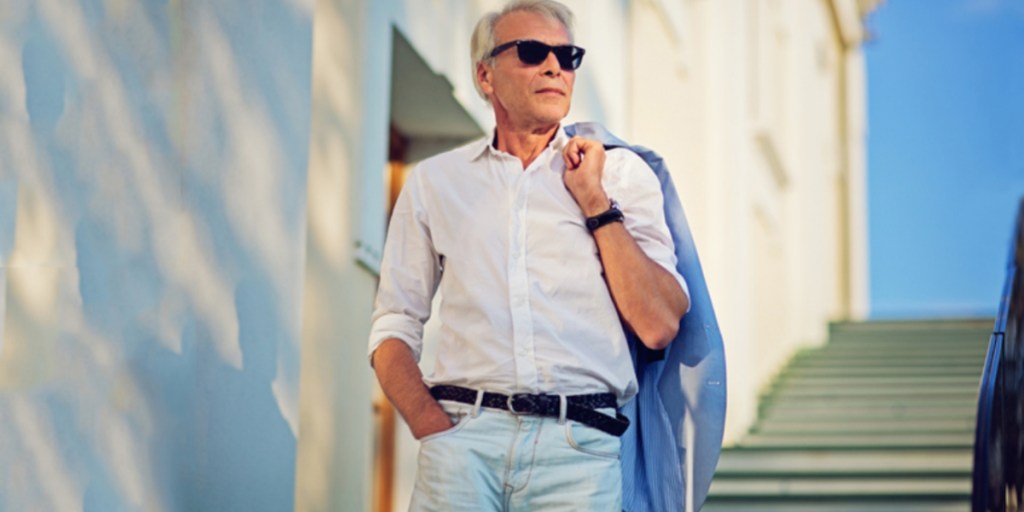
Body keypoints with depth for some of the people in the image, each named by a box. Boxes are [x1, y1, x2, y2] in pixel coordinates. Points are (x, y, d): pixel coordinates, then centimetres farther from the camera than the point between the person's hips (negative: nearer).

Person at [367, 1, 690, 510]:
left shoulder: (620, 172, 11)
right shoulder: (433, 180, 14)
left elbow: (659, 327, 1)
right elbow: (394, 327, 10)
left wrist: (595, 200, 0)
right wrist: (435, 429, -6)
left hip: (578, 444, 0)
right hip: (465, 438, 0)